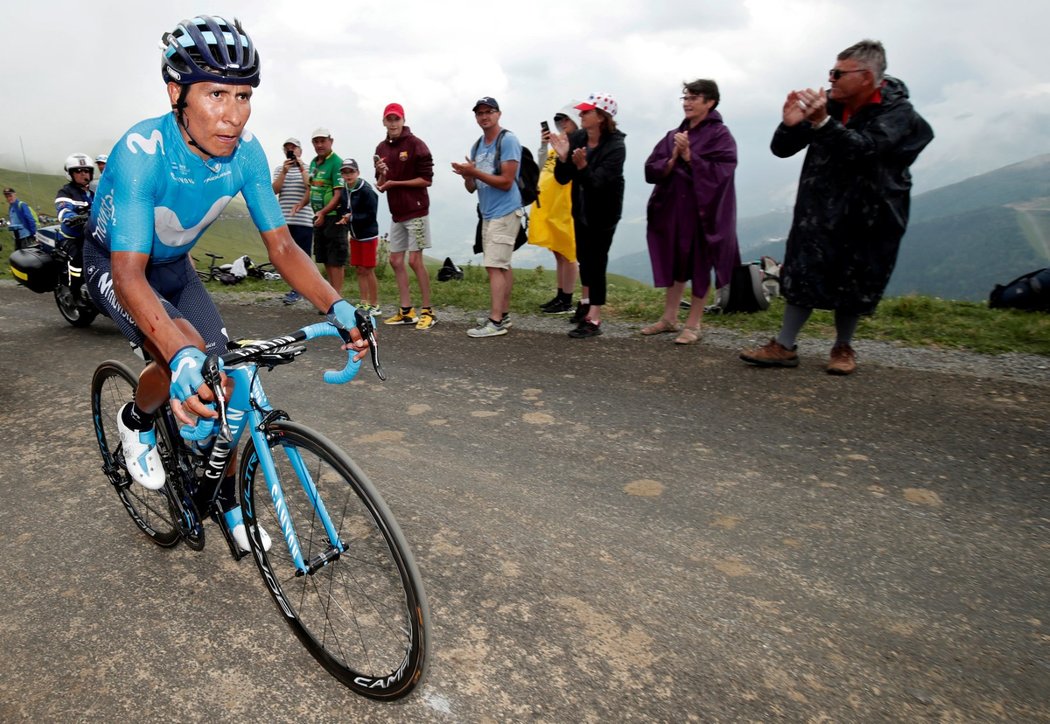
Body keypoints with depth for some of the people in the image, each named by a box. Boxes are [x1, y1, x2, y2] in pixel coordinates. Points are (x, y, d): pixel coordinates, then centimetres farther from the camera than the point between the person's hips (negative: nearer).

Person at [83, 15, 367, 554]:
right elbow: (129, 275, -42)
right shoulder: (141, 152, -36)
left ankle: (227, 500, 17)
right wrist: (181, 357, -60)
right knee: (182, 355, -31)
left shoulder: (246, 152, -22)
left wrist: (336, 306, -39)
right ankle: (137, 423, 4)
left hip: (174, 266, 5)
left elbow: (281, 247, -21)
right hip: (113, 263, -4)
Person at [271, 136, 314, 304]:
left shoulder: (308, 169, 7)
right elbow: (275, 190, 0)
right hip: (284, 220, 4)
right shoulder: (279, 169, 14)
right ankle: (296, 288, 16)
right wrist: (284, 172, -12)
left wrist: (302, 170, -14)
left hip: (303, 220, -3)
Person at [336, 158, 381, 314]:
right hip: (354, 236, 7)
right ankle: (364, 303, 19)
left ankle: (374, 305, 8)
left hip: (368, 236, -7)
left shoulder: (366, 191, -17)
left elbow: (371, 215, -19)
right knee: (359, 270, 10)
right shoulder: (344, 190, 4)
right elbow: (342, 210, 12)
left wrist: (352, 217, -23)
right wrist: (344, 218, -9)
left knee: (368, 271, -2)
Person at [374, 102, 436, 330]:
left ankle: (427, 311, 0)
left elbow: (427, 179, -12)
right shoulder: (382, 148, 12)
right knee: (396, 260, 7)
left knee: (415, 260, -8)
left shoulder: (415, 144, -8)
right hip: (396, 213, 7)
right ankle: (406, 311, 13)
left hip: (415, 211, -7)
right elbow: (381, 187, 14)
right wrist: (381, 174, -8)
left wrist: (395, 182, -14)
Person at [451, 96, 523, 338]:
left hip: (504, 212, -8)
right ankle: (503, 314, 18)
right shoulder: (477, 146, 16)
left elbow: (506, 182, -16)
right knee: (501, 266, 12)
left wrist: (475, 172, -17)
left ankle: (495, 321, -12)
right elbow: (472, 187, 16)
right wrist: (467, 176, -6)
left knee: (495, 266, -13)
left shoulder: (508, 140, -9)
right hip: (488, 214, 8)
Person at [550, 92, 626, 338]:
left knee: (596, 261, -9)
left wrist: (582, 166, -47)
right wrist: (563, 158, -25)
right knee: (583, 256, 19)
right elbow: (562, 178, -8)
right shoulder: (576, 138, -9)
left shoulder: (615, 146, -22)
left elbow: (597, 183, -31)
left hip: (603, 212, -6)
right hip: (581, 208, 6)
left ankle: (593, 320, -6)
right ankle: (586, 301, 41)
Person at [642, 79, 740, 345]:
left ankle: (693, 325, 9)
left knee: (700, 266, 1)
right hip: (673, 208, 6)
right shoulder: (674, 135, 11)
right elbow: (651, 168, 3)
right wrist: (673, 159, -13)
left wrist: (689, 156, -18)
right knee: (675, 263, 11)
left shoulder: (721, 135, -5)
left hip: (704, 210, -5)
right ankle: (669, 318, 20)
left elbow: (720, 173, -17)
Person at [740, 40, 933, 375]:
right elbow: (782, 149, 0)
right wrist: (791, 124, -21)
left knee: (852, 283, 4)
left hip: (868, 216, -2)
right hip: (820, 211, 3)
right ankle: (784, 346, -1)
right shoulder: (829, 104, -2)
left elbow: (863, 149, -29)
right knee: (801, 276, -4)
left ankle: (843, 348, 21)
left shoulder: (897, 111, -11)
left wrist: (823, 123, -40)